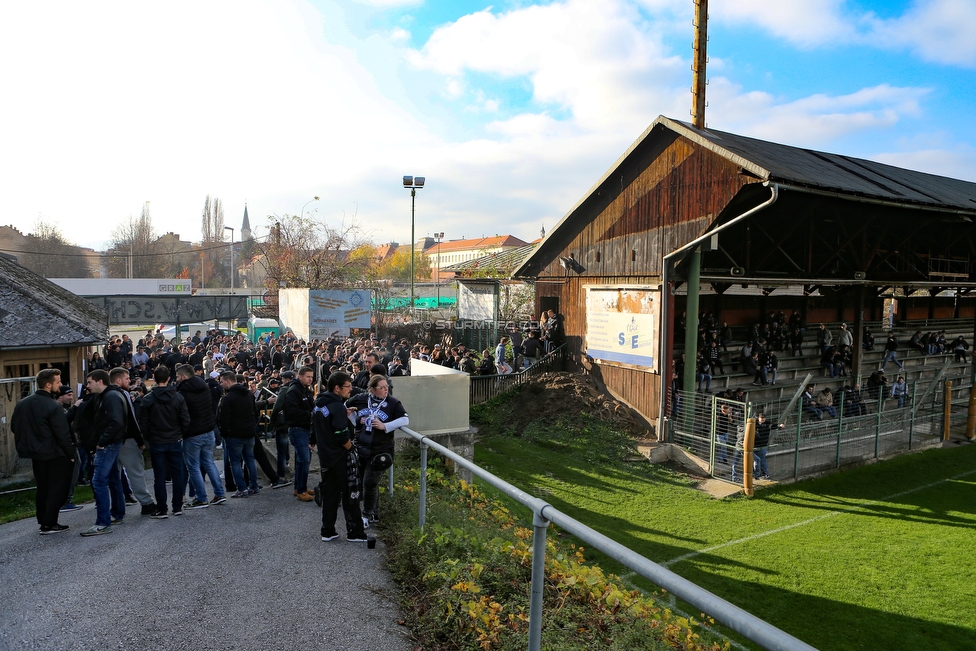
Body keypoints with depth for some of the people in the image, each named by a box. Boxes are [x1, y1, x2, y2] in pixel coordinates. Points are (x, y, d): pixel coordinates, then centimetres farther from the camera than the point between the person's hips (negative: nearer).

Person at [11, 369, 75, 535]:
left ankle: (42, 521, 26)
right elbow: (63, 434, -20)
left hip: (35, 453, 8)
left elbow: (14, 427, 14)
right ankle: (49, 524, 2)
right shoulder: (53, 406, -20)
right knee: (57, 488, 2)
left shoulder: (22, 404, 4)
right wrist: (71, 454, -10)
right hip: (55, 454, -8)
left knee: (42, 488, 19)